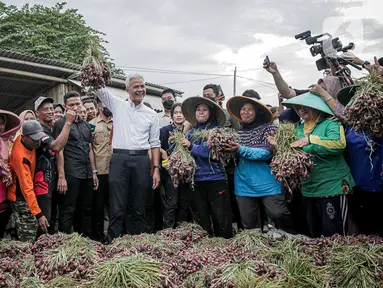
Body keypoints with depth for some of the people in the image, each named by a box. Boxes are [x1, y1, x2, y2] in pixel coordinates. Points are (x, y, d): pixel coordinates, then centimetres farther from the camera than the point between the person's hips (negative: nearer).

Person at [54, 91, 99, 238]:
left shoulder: (86, 125, 16)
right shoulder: (61, 124, -2)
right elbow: (59, 151, -8)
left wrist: (94, 172, 13)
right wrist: (61, 177, -14)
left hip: (87, 175, 6)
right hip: (70, 175, -6)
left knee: (86, 210, 13)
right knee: (68, 211, -1)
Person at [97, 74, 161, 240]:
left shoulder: (151, 114, 11)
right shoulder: (117, 105, 10)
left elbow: (155, 143, 9)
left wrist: (156, 168, 1)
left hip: (142, 160, 1)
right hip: (119, 159, -1)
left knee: (140, 208, 7)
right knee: (118, 208, -2)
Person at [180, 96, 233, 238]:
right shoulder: (190, 133, 14)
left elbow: (214, 152, -13)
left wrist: (191, 146, -8)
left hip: (215, 179, -4)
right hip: (195, 180, 4)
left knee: (221, 219, -2)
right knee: (201, 219, 11)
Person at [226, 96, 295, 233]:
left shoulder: (267, 128, -1)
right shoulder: (237, 132, 13)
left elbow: (267, 153, -13)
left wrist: (241, 149, -17)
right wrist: (228, 149, -4)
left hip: (266, 182, -4)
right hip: (244, 184, 5)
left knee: (278, 214, -11)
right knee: (249, 223, 9)